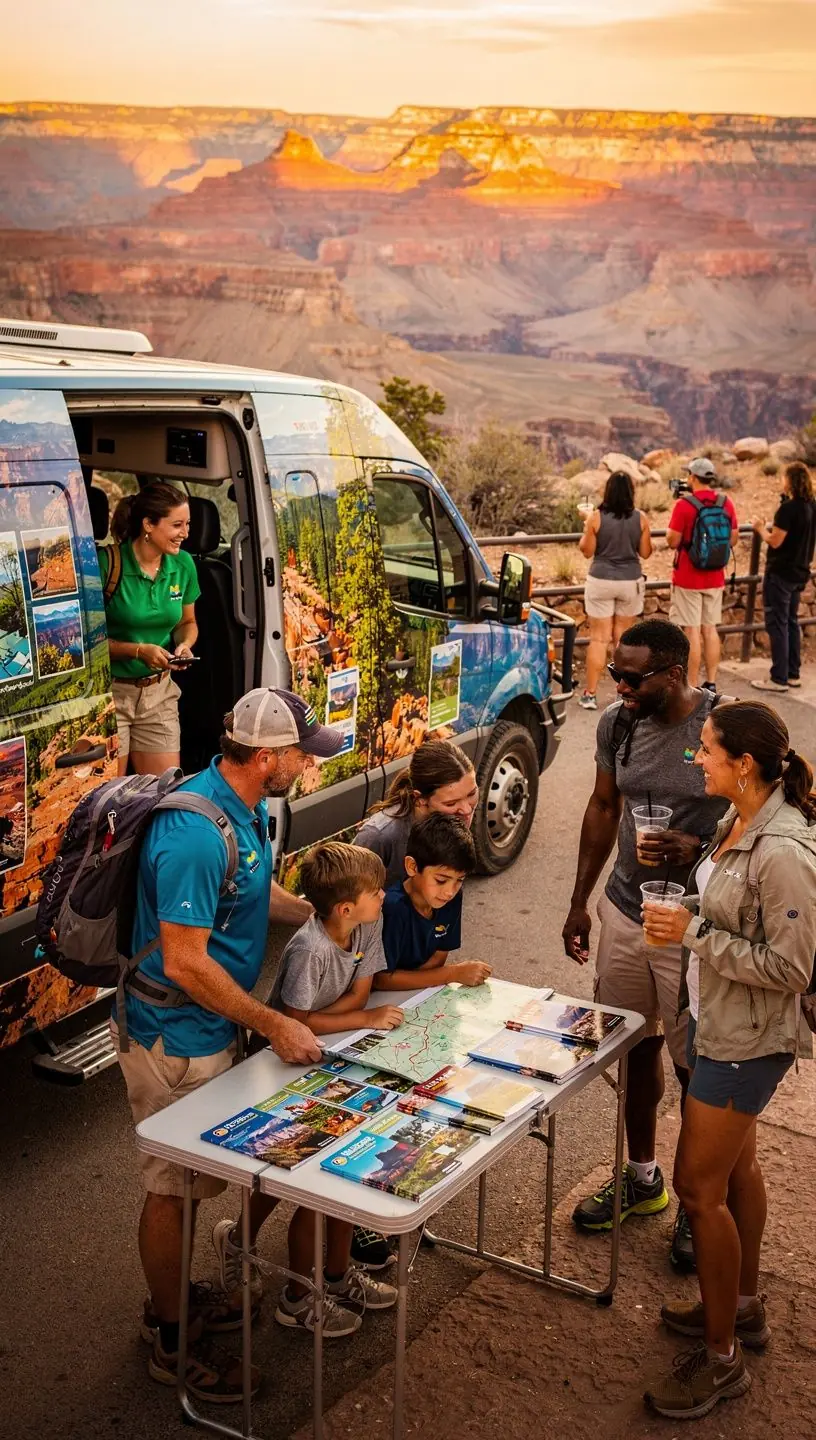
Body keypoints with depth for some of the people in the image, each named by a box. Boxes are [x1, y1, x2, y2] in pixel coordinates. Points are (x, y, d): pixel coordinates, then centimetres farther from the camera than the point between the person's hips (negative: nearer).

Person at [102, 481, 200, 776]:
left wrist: (184, 645, -5)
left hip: (158, 691, 5)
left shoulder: (183, 564, 0)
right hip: (108, 692, -5)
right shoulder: (107, 563, -16)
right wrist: (138, 650, -19)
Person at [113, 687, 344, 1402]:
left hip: (209, 1028, 9)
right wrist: (276, 1026, -23)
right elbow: (186, 963, -30)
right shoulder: (196, 834, -31)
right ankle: (171, 1343, 25)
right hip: (175, 1040, -9)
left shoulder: (245, 807, 0)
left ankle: (172, 1298, 43)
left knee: (188, 1177, 24)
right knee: (172, 1186, 7)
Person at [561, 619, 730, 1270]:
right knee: (635, 1047, 18)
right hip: (624, 912, 5)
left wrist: (699, 848, -26)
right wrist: (580, 902, 14)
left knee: (696, 1067, 5)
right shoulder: (617, 724, -1)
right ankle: (642, 1177, 39)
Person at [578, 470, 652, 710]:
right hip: (630, 582, 2)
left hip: (601, 582, -2)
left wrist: (585, 530, 13)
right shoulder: (640, 518, -5)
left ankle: (590, 694, 3)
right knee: (623, 637, 15)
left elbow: (587, 551, -3)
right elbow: (645, 553, 2)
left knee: (599, 638, 3)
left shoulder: (596, 518, -10)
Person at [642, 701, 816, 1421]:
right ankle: (743, 1307, 42)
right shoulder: (737, 822, 0)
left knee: (699, 1184, 0)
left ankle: (721, 1359, 17)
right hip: (717, 1022, 9)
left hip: (745, 1039, -9)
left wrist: (695, 933, -24)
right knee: (735, 1163, 22)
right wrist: (686, 921, -1)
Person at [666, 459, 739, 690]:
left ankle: (692, 688, 2)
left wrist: (675, 516, 1)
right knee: (710, 629, 13)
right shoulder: (726, 503, 1)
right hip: (715, 578, 5)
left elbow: (672, 541, -13)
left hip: (688, 578, -5)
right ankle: (711, 684, 18)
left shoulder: (684, 504, -15)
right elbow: (733, 540, 9)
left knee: (692, 631, -1)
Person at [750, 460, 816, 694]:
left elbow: (775, 541, -18)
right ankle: (793, 674, 21)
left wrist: (761, 528, -2)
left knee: (777, 624, -3)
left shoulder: (788, 508, -20)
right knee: (791, 622, 16)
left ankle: (779, 678, -2)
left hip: (781, 573, -8)